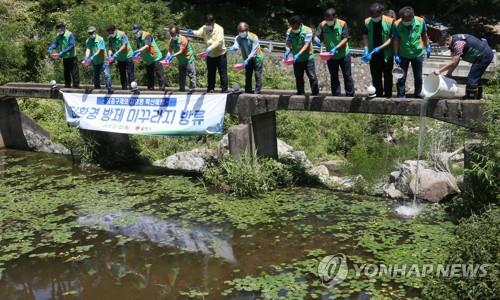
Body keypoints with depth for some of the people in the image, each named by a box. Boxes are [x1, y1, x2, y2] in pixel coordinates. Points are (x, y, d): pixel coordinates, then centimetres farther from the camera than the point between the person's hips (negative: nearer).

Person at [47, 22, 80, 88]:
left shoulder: (70, 35, -16)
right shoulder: (58, 36, 6)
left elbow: (71, 46, -24)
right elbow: (55, 43, 8)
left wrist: (63, 52, -33)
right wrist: (50, 48, -14)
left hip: (72, 57, -7)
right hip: (65, 57, 7)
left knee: (74, 72, -5)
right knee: (66, 72, 13)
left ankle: (76, 85, -1)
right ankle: (67, 85, 21)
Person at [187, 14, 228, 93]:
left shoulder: (219, 29, -14)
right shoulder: (204, 28, 1)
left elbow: (219, 41, -26)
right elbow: (198, 33, -16)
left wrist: (210, 48, -39)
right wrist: (192, 32, -40)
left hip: (220, 54, -5)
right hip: (210, 55, 5)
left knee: (223, 73, -3)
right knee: (210, 74, 13)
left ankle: (224, 89, 3)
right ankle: (210, 89, 22)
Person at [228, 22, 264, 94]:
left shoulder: (253, 37, -23)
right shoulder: (238, 38, -9)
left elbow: (254, 51, -24)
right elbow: (236, 46, -27)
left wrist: (247, 60, -32)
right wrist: (232, 48, -51)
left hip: (257, 58, -5)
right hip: (247, 59, 5)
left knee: (258, 75, -6)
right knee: (247, 75, 9)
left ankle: (257, 92, -1)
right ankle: (248, 91, 18)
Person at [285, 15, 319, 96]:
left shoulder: (307, 30, -14)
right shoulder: (289, 31, -2)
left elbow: (306, 45, -20)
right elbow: (288, 43, -5)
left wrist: (298, 54, -32)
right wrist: (287, 51, -28)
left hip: (308, 58, -4)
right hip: (296, 59, 4)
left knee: (312, 76, -3)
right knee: (298, 77, 11)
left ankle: (315, 93, 4)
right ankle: (300, 93, 22)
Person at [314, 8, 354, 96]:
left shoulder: (342, 24, -14)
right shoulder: (322, 25, -8)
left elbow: (345, 39, -16)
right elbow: (316, 37, -11)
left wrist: (336, 48, -28)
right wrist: (317, 40, -35)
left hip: (343, 55, -2)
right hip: (331, 56, 3)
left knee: (347, 76, 5)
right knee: (334, 77, 10)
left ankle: (350, 95, 14)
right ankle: (336, 96, 18)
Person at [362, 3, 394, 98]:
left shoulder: (390, 21, -14)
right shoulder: (367, 22, -4)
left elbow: (391, 38, -12)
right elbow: (365, 37, 4)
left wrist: (380, 48, -20)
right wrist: (366, 50, -9)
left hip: (387, 54, -3)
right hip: (373, 54, 3)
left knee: (387, 76, 7)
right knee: (375, 77, 10)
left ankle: (388, 96, 16)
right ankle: (378, 95, 21)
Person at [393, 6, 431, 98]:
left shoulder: (421, 21, -14)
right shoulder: (397, 24, -19)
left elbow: (424, 35, 2)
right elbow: (396, 40, -12)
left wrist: (427, 47, 9)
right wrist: (396, 55, -13)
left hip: (417, 54, 2)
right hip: (403, 55, -1)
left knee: (418, 77, 9)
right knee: (401, 77, 0)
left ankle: (417, 96, 23)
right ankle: (401, 96, 9)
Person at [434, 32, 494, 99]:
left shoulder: (458, 43, -27)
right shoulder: (454, 41, 4)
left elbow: (453, 63, -29)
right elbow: (455, 61, 7)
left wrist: (439, 71, -26)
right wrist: (448, 74, 4)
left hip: (484, 56, -11)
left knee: (472, 78, -8)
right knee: (476, 76, 23)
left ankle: (471, 97, -2)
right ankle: (478, 95, 36)